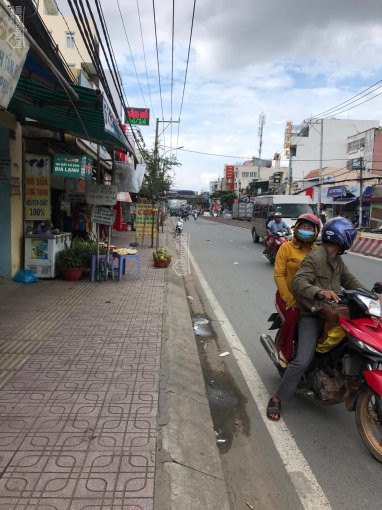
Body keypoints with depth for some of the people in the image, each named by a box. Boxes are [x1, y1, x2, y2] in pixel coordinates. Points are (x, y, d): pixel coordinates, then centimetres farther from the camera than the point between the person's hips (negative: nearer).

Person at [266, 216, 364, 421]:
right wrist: (320, 292, -42)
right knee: (303, 361, -16)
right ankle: (277, 398, -3)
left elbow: (349, 280, 18)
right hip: (312, 315, -9)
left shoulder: (337, 260, 14)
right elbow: (298, 282, -26)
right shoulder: (315, 257, -16)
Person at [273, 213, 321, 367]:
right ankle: (285, 353, -2)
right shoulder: (286, 248, -2)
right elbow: (278, 275, -8)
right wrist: (289, 299, -14)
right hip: (287, 295, -3)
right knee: (292, 317, -28)